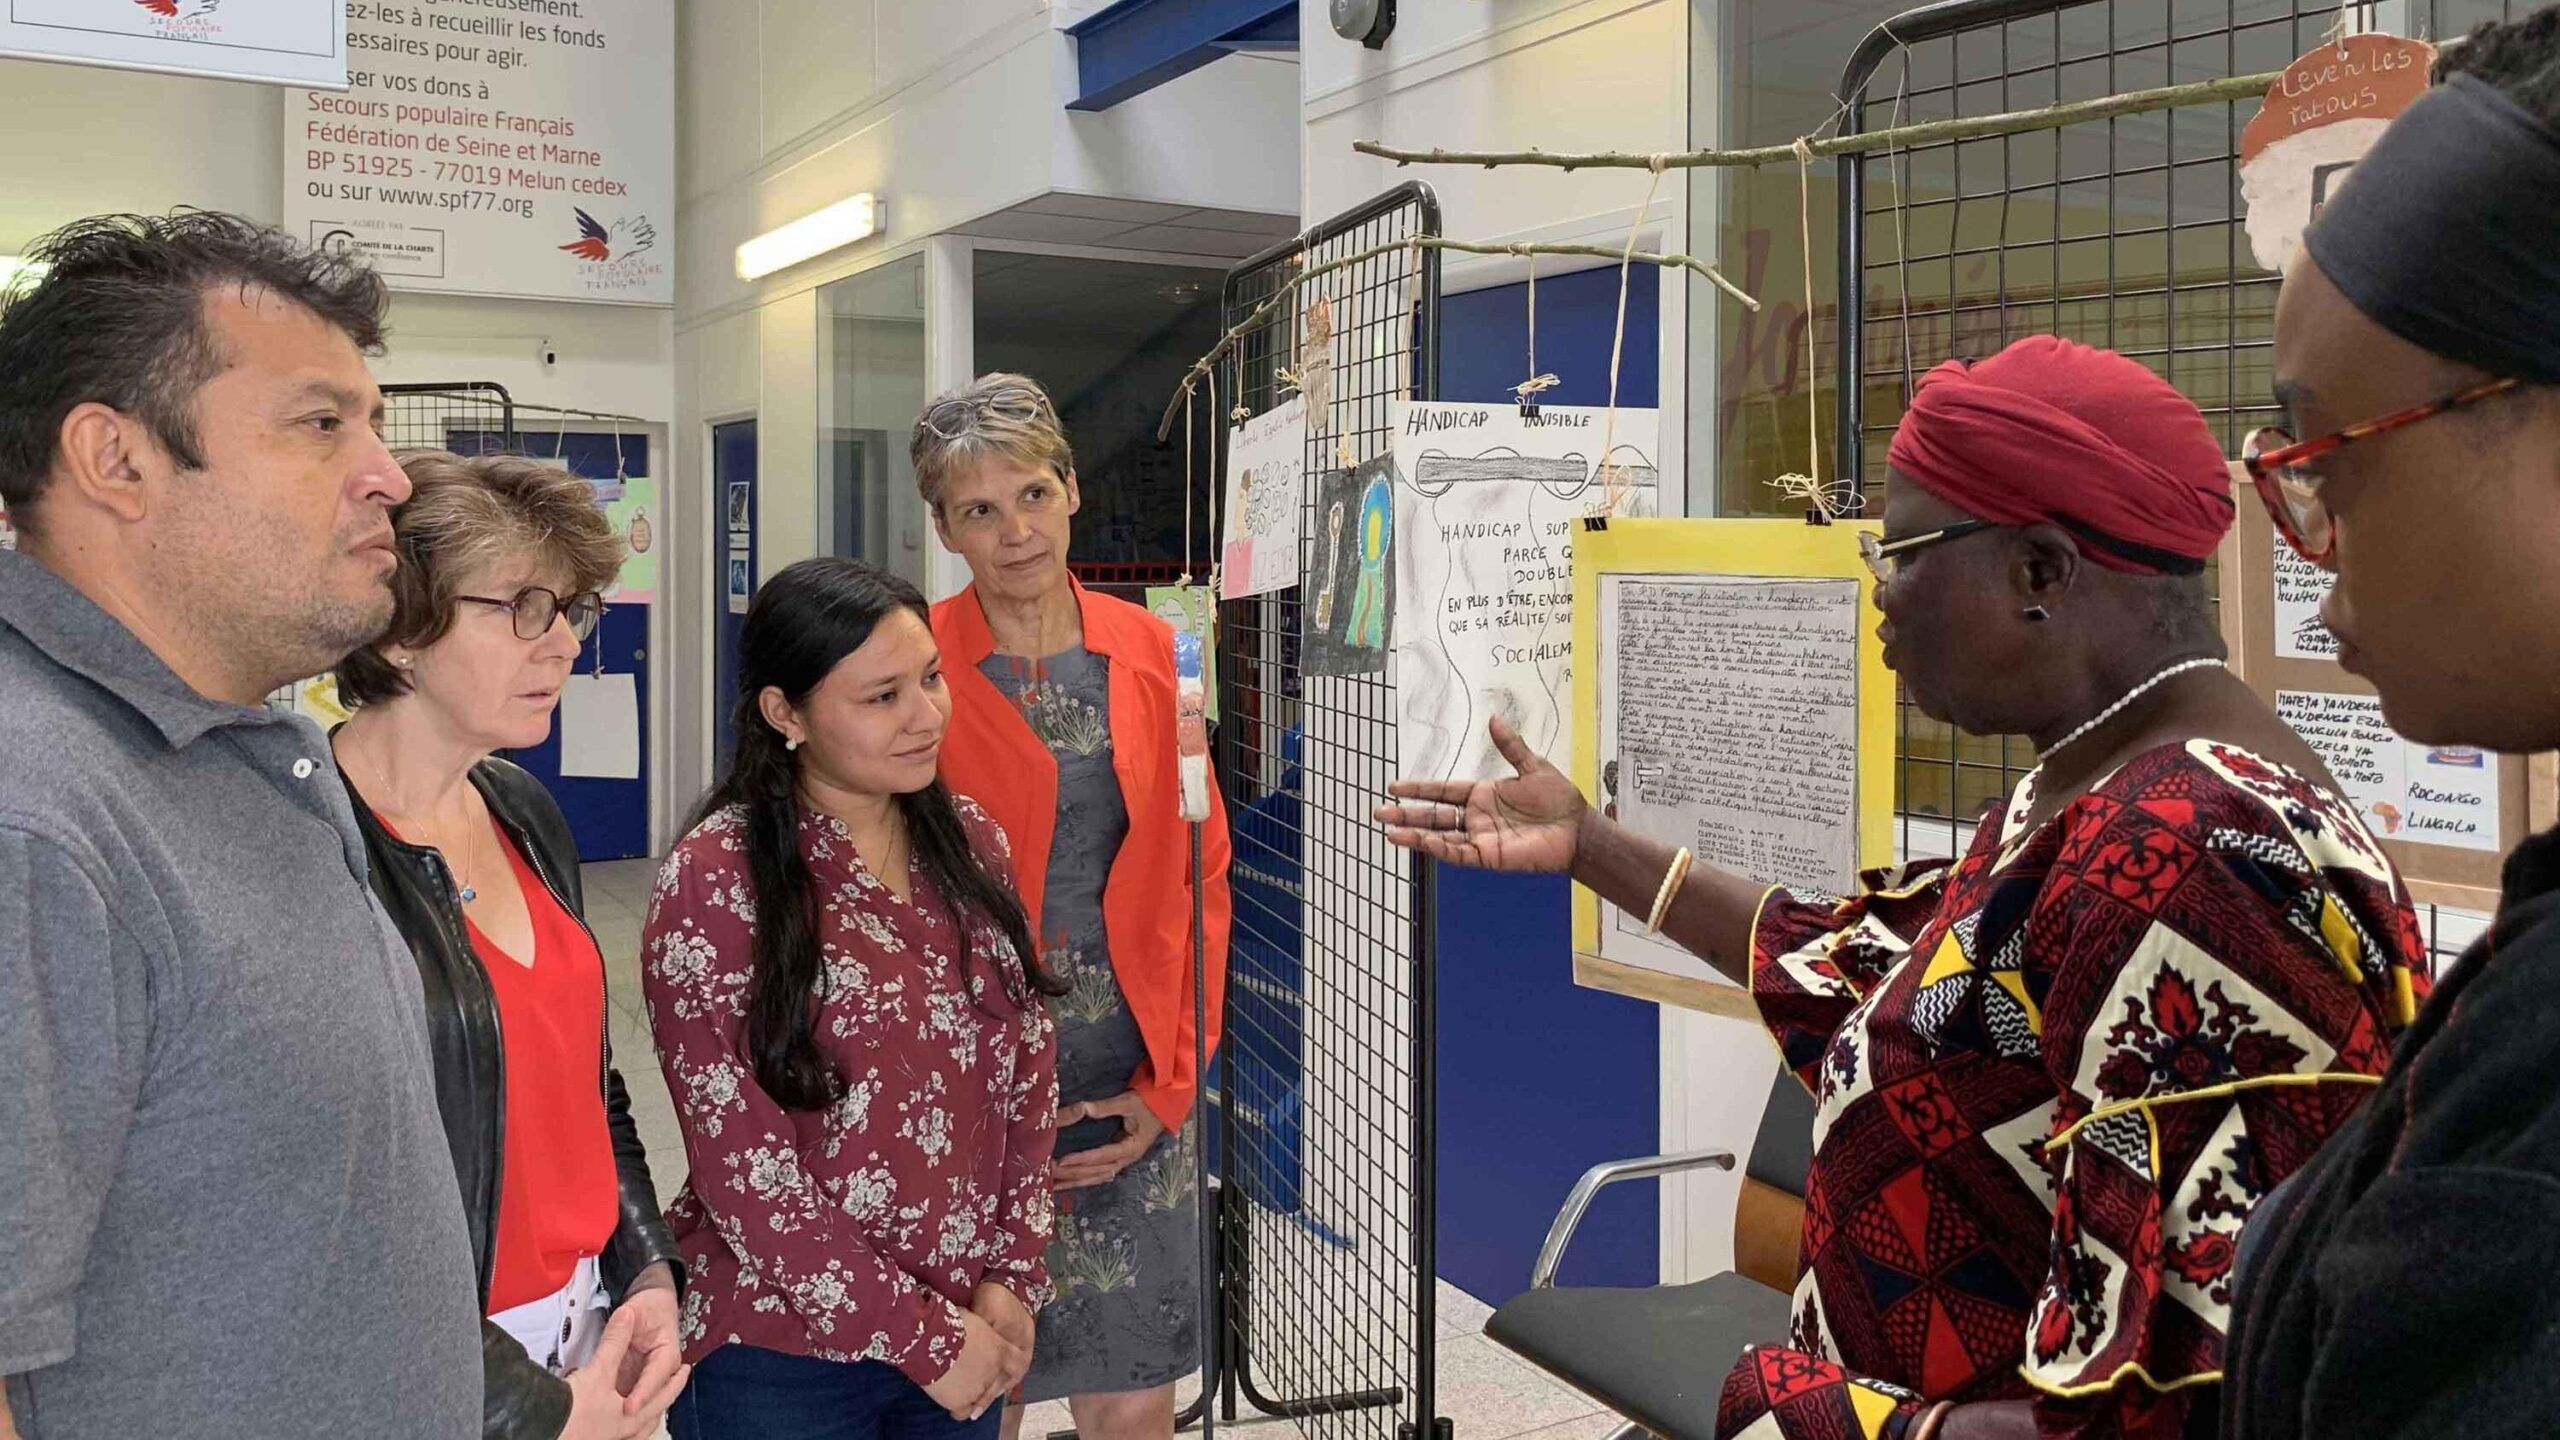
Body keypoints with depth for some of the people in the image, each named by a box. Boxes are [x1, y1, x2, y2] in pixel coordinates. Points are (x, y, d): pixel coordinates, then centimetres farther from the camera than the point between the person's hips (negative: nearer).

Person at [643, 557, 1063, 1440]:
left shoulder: (971, 842, 1)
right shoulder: (716, 882, -15)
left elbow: (1029, 1064, 5)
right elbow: (740, 1162, -16)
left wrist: (1014, 1277, -3)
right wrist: (920, 1337, -13)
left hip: (970, 1337, 5)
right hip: (783, 1362, -5)